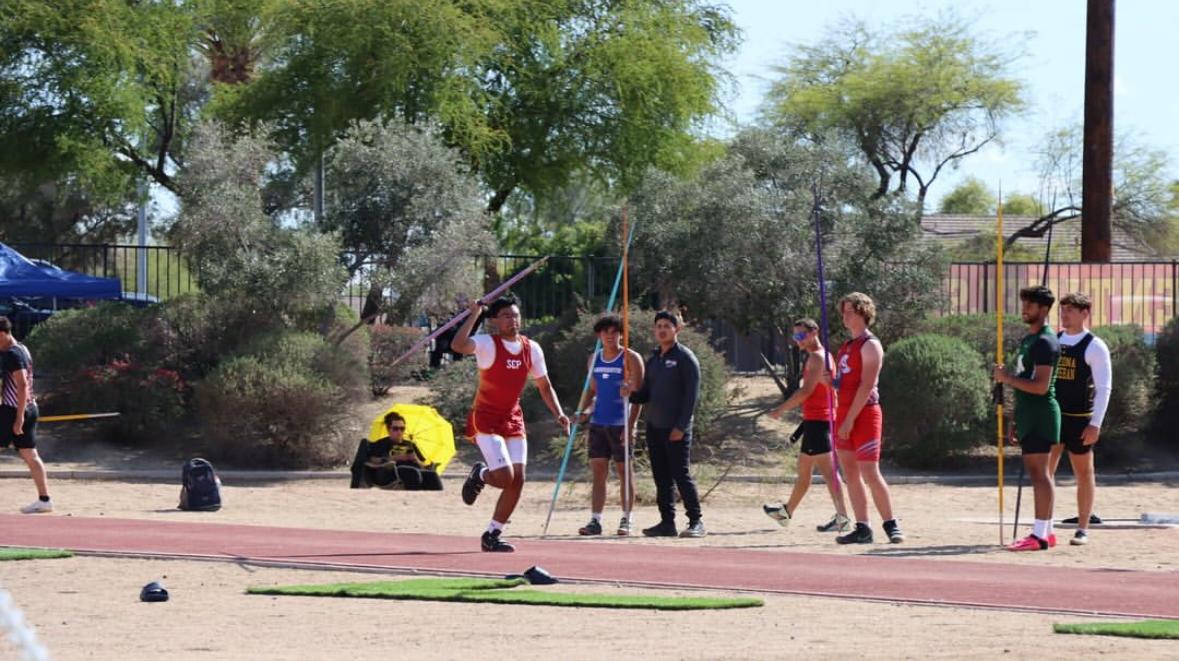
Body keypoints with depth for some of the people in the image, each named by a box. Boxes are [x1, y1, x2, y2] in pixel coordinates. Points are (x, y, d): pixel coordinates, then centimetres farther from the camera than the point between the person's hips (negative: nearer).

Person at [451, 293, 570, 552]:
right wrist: (474, 315, -31)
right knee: (505, 477, -17)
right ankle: (479, 475, 20)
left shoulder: (531, 349, 4)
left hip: (513, 420, 6)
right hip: (486, 420, -6)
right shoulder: (487, 344, -13)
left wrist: (558, 414, 0)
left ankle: (492, 536, 11)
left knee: (517, 481, -2)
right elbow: (458, 345, -34)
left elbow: (545, 386, 14)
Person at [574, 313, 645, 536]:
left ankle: (626, 520, 4)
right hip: (598, 422, 5)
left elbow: (637, 393, -9)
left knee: (624, 471, 0)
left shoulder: (630, 358, -4)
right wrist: (582, 409, 2)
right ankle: (595, 520, 2)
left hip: (621, 424, -5)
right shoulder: (594, 359, 13)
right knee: (598, 471, 2)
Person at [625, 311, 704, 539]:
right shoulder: (653, 359, 17)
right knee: (662, 478, 7)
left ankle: (696, 521, -4)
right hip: (654, 426, 7)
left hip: (676, 429, -7)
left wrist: (681, 426, -16)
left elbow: (691, 394, -11)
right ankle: (667, 522, 11)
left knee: (681, 475, -8)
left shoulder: (685, 358, -6)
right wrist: (632, 394, -3)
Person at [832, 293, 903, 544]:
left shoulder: (870, 345, -9)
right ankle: (862, 529, 7)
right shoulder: (847, 346, 18)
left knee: (870, 473, -10)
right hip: (845, 415, 8)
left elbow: (866, 386, -16)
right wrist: (841, 418, 5)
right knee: (850, 474, 5)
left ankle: (891, 525, -4)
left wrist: (850, 419, -20)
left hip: (864, 415, -8)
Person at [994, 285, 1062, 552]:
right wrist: (1017, 421, 23)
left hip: (1040, 414, -10)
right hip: (1028, 416, 10)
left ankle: (1040, 535, -12)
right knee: (1036, 472, 12)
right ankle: (1046, 532, 16)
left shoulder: (1045, 342, -14)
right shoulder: (1028, 340, 18)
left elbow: (1041, 386, -22)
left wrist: (1007, 378, -16)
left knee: (1039, 472, -11)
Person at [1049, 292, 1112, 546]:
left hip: (1079, 419, -5)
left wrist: (1095, 424, -16)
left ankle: (1083, 529, 10)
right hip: (1051, 415, 5)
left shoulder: (1095, 347, -6)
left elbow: (1104, 388, -9)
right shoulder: (1053, 341, 10)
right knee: (1044, 470, -1)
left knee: (1084, 472, 4)